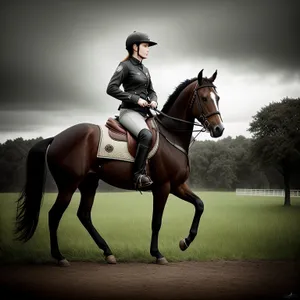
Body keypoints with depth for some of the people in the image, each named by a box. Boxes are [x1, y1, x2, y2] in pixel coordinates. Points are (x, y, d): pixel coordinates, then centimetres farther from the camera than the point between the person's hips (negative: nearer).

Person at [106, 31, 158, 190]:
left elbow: (151, 91, 25)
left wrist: (154, 100, 1)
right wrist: (136, 99, -16)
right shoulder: (126, 66, -3)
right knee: (146, 135, -34)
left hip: (144, 113, 9)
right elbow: (111, 88, -12)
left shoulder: (145, 69, 21)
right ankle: (138, 175, -31)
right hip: (129, 111, -9)